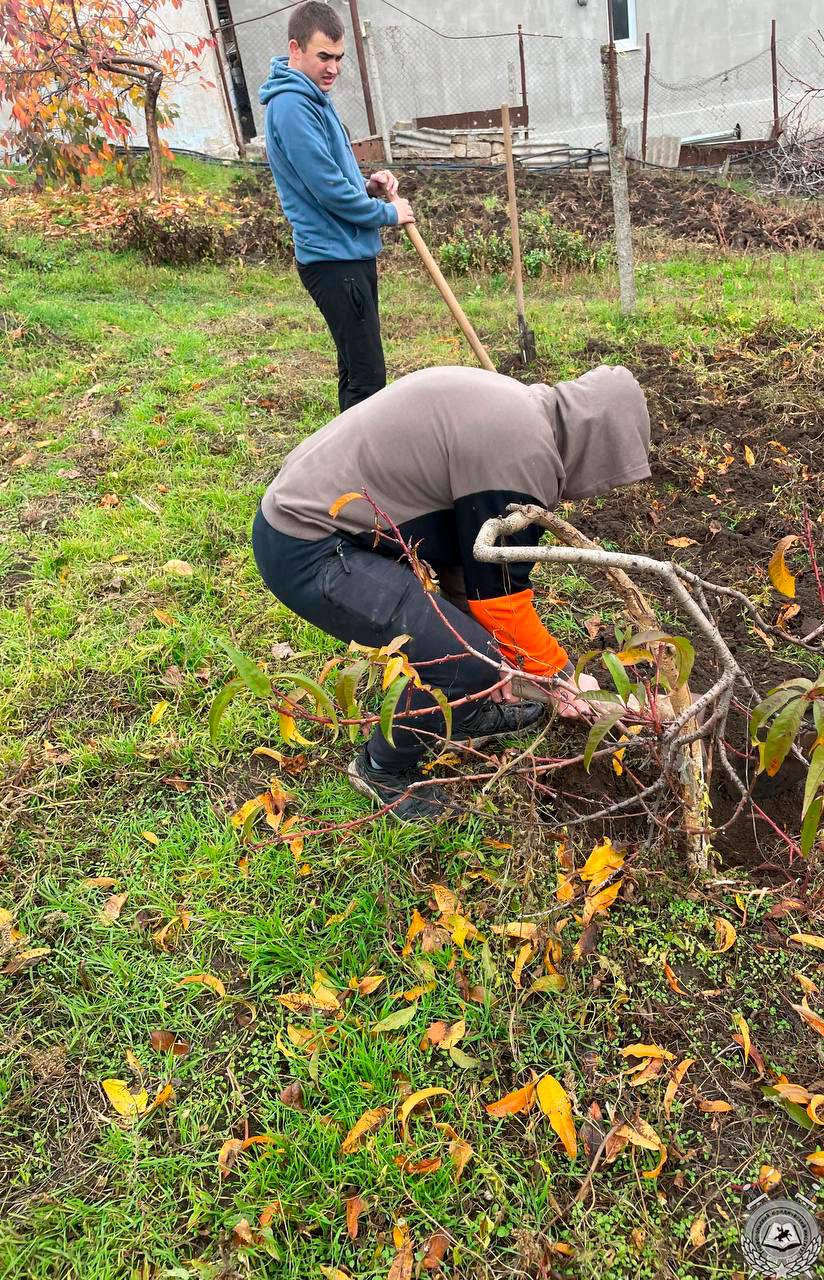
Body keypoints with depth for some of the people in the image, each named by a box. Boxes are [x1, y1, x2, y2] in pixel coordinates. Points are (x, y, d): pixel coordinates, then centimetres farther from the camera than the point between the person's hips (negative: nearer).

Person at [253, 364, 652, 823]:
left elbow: (475, 560, 16)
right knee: (469, 663, -15)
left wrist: (493, 648, 17)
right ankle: (383, 769, 12)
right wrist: (559, 674, 2)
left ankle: (470, 709, 30)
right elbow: (501, 594, -13)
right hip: (305, 554, -10)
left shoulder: (510, 405, 11)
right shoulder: (521, 454, -20)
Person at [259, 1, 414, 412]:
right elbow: (328, 188, -19)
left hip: (352, 252, 10)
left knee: (355, 369, 15)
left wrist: (367, 184, 7)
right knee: (368, 377, -12)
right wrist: (387, 213, -6)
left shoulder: (314, 98, 17)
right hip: (333, 258, -10)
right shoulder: (292, 104, -14)